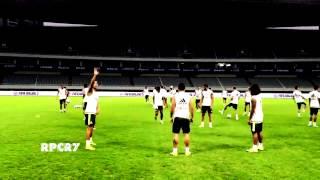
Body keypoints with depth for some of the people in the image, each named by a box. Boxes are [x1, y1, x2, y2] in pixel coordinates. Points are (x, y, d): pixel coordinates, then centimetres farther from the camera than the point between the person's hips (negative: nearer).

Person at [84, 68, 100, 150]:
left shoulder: (96, 93, 17)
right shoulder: (90, 91, -7)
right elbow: (91, 82, -25)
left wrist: (98, 109, 7)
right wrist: (95, 75, -36)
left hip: (93, 112, 9)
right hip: (89, 112, -9)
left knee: (92, 127, 19)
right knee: (89, 128, -9)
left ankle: (90, 141, 35)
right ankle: (87, 144, -8)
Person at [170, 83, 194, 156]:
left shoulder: (175, 96, -1)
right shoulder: (188, 96, 5)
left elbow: (172, 108, -4)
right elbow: (191, 108, 4)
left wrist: (171, 116, 7)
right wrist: (192, 117, 14)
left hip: (177, 117, -2)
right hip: (186, 117, 2)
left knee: (176, 134, 3)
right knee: (186, 134, 8)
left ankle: (175, 151, 5)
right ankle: (187, 151, 13)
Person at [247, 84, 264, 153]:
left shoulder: (253, 98, -16)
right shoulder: (260, 96, 10)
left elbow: (253, 109, -18)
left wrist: (250, 119, -13)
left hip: (255, 119, -9)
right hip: (260, 117, 9)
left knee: (254, 133, -4)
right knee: (259, 132, 16)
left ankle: (254, 148, -1)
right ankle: (260, 145, 26)